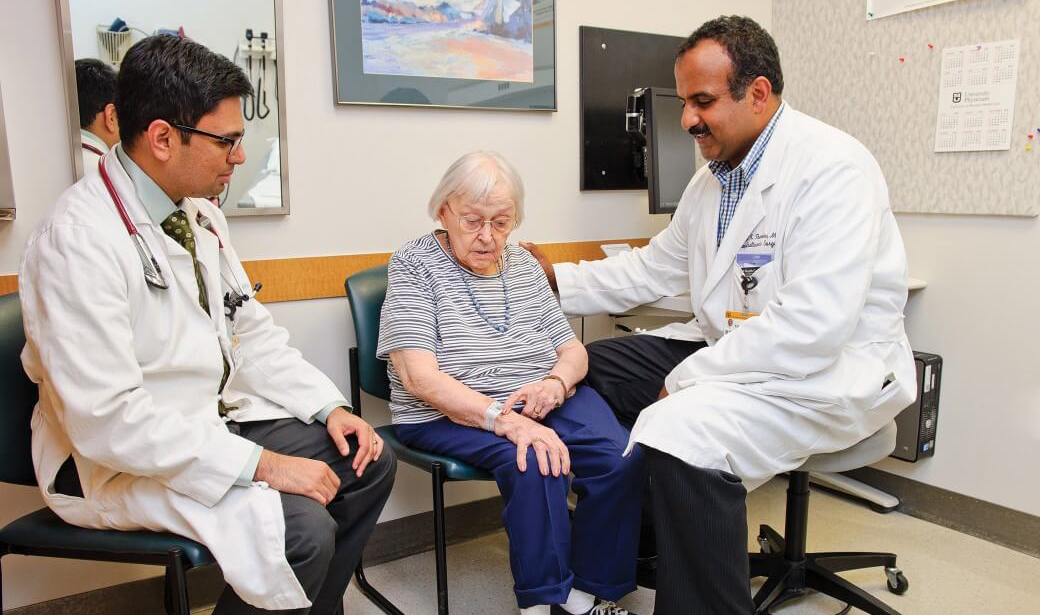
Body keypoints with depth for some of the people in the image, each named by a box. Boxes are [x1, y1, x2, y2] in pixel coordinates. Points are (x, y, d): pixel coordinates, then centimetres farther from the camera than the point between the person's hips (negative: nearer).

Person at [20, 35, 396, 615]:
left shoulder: (199, 213, 3)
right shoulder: (81, 239, -23)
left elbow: (253, 331, 9)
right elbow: (106, 419, -27)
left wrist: (331, 407, -2)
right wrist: (260, 464, -26)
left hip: (216, 421, 8)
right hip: (116, 458, -8)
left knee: (370, 462, 2)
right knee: (303, 528, -26)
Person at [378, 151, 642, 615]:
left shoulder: (523, 264, 13)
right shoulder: (413, 264, -3)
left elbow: (573, 349, 14)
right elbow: (419, 377, -15)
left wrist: (556, 382, -11)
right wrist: (505, 419, -28)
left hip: (543, 400, 5)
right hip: (451, 414, -4)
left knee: (623, 458, -20)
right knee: (535, 463, -32)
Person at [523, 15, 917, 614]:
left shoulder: (833, 166, -20)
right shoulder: (712, 179, 8)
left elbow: (814, 325, -28)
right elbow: (653, 268, 16)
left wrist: (688, 379, -23)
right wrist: (555, 278, 12)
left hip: (834, 370, -9)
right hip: (727, 347, 9)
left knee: (678, 429, -33)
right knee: (594, 368, 6)